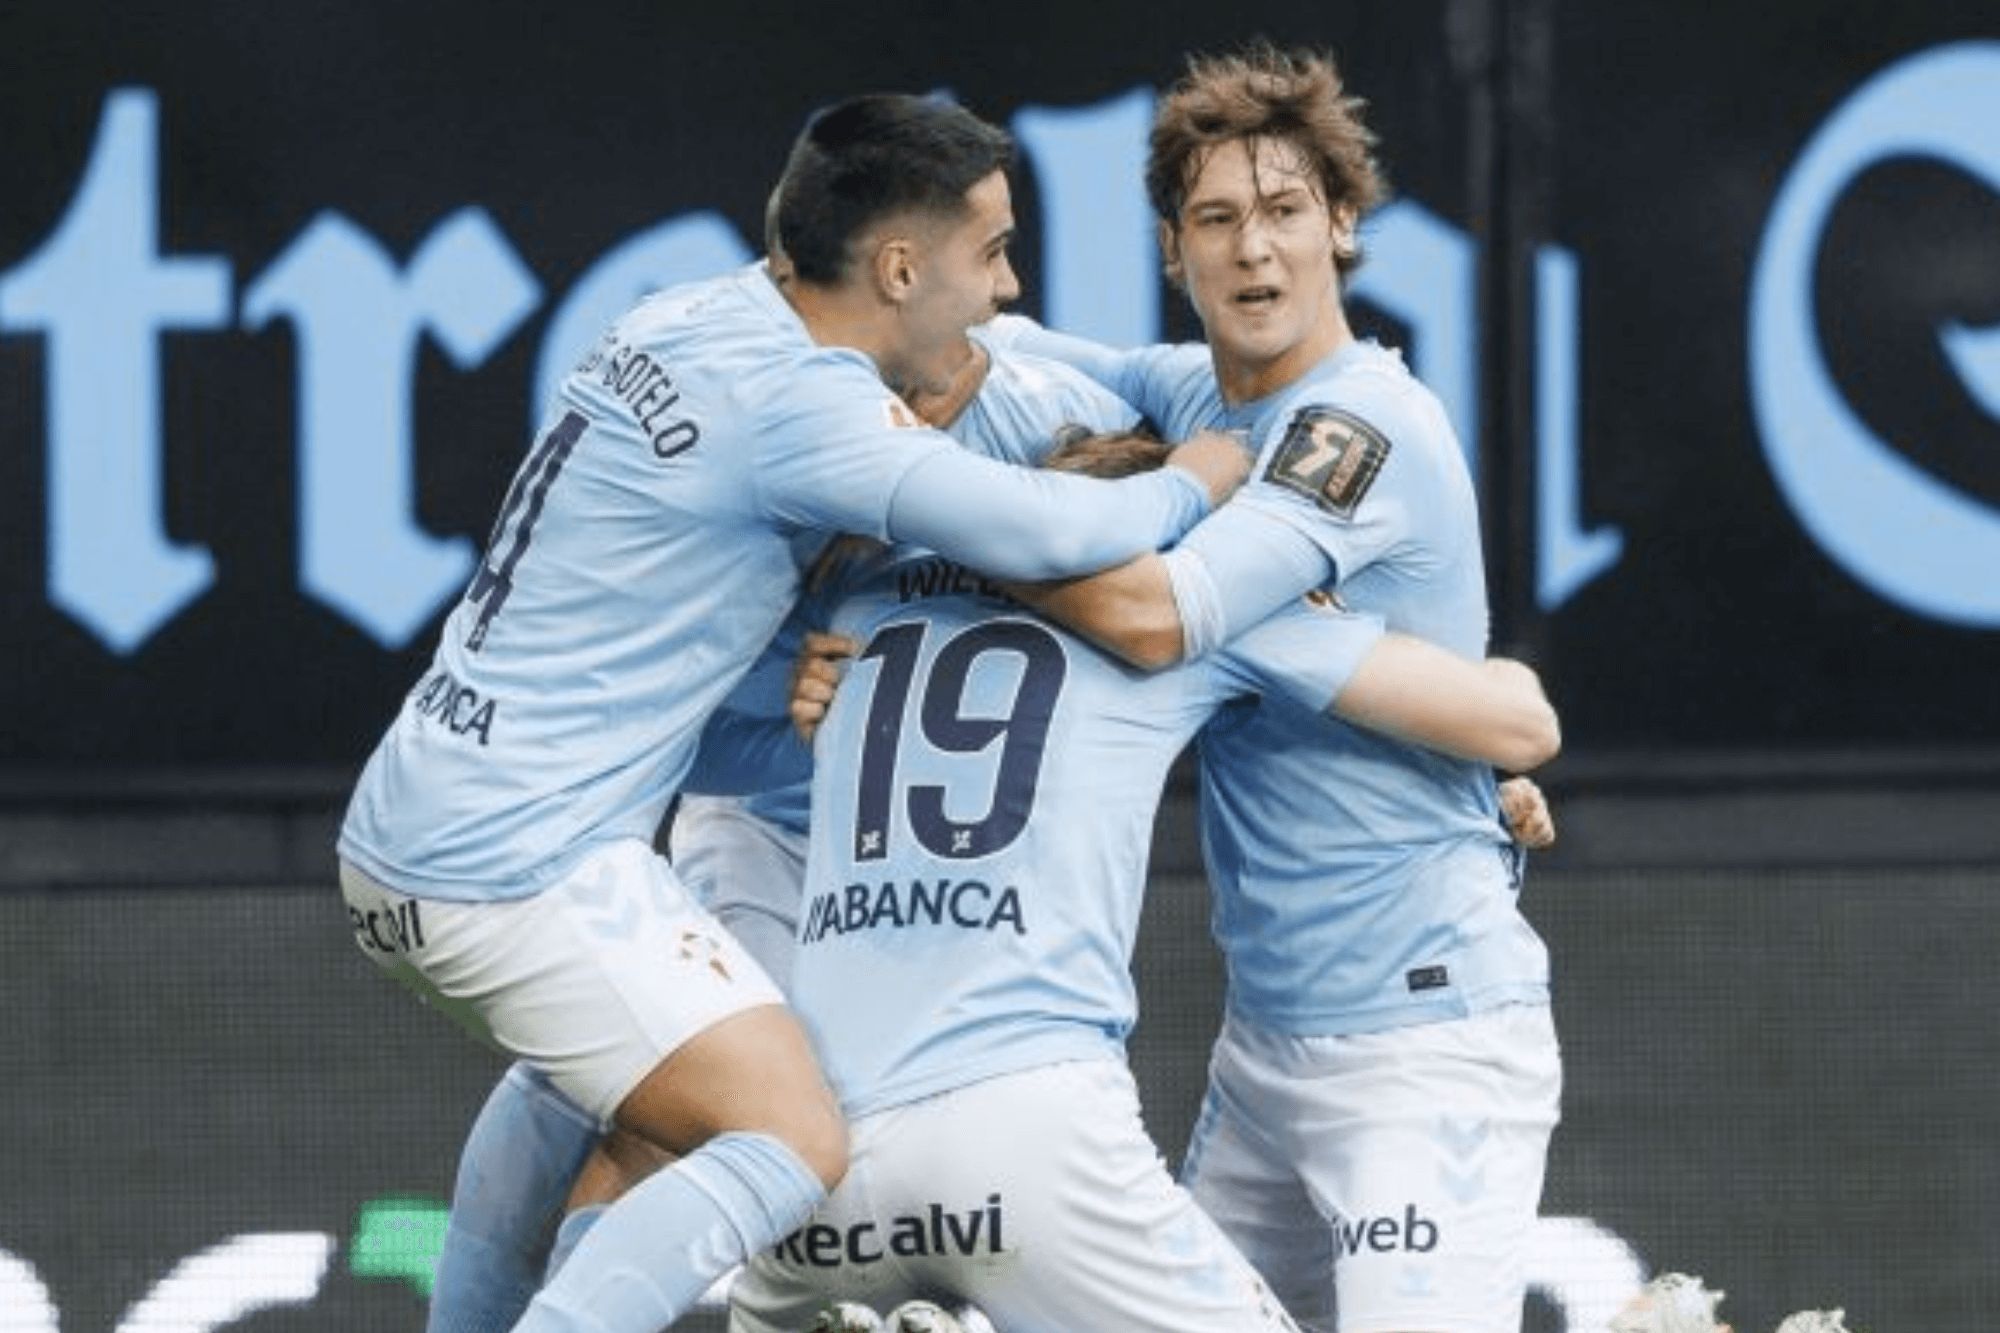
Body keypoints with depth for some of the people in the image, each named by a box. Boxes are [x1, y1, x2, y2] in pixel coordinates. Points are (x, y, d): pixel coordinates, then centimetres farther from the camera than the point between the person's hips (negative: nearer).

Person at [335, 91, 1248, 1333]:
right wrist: (1191, 484, -5)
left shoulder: (698, 318, 9)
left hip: (402, 837, 10)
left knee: (593, 1063, 36)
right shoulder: (798, 402, -16)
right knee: (794, 1148, -15)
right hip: (525, 864, -10)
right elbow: (1043, 533, -25)